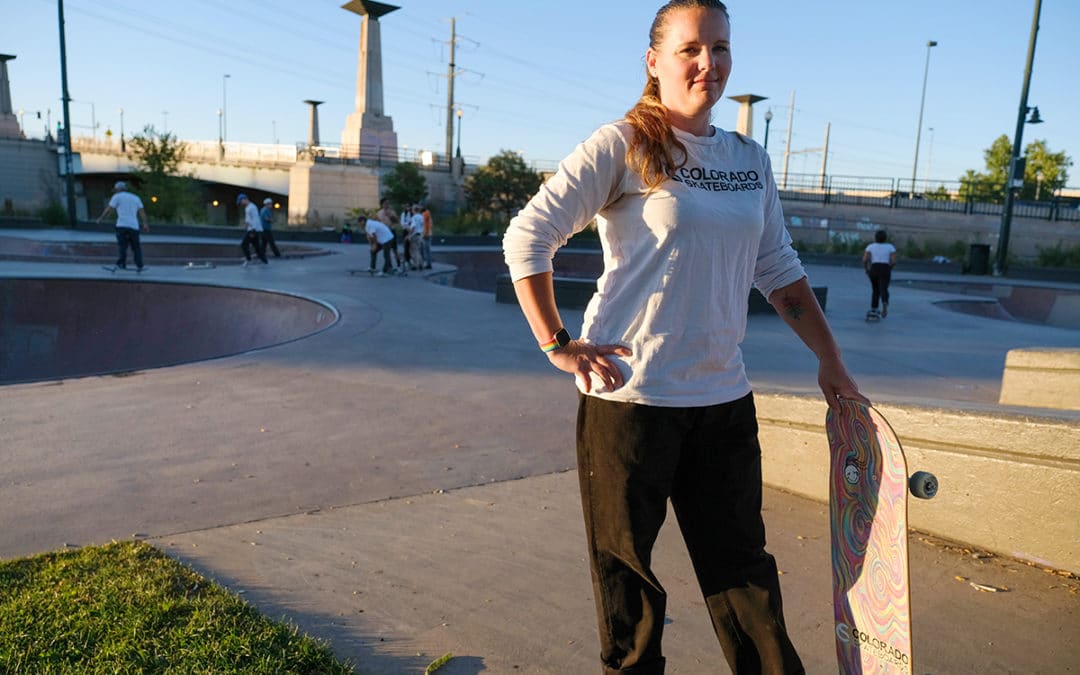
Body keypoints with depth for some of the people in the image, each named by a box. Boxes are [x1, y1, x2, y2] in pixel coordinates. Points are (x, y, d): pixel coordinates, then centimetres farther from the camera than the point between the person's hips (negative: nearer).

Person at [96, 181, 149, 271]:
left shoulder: (117, 196, 10)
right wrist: (145, 224, 4)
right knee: (136, 246, 7)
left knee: (122, 245, -6)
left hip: (122, 224, -3)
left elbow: (109, 209, 6)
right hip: (134, 225, 3)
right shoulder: (136, 197, 22)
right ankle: (139, 266, 2)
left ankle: (121, 264, -16)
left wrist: (100, 218, 18)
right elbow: (141, 211, 11)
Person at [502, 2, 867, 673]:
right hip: (630, 394, -4)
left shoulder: (751, 159, 11)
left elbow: (780, 272, 17)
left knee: (743, 563, 15)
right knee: (627, 568, 10)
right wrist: (557, 345, -11)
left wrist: (831, 361, 14)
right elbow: (527, 237, -9)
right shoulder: (623, 144, -6)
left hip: (724, 397, 5)